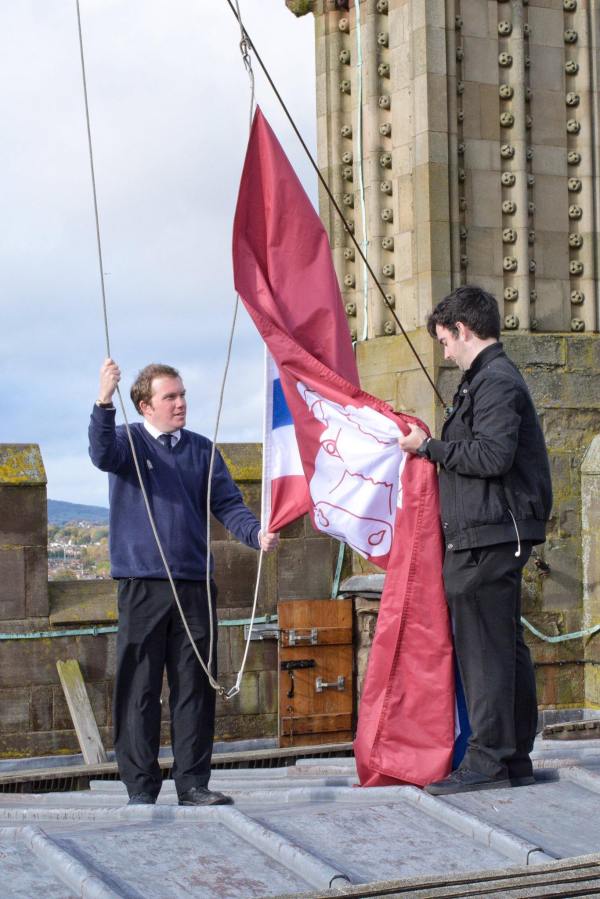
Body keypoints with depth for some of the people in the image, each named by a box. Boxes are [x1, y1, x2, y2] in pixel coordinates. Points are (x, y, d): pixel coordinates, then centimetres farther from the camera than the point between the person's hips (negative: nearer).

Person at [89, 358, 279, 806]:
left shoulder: (202, 449, 13)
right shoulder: (129, 442, 3)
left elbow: (228, 504, 8)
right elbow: (103, 454, -20)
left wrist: (257, 534, -12)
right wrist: (104, 402, -38)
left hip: (195, 585, 4)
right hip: (142, 584, -3)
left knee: (195, 685, 6)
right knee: (139, 687, -1)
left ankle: (193, 782, 14)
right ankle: (141, 786, 6)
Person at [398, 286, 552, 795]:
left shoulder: (496, 381, -13)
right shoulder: (492, 378, 19)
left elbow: (492, 455, -22)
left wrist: (429, 447, -12)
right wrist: (434, 446, 14)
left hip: (488, 537, -11)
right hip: (493, 537, 11)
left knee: (483, 647, -8)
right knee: (504, 647, 12)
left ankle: (488, 760, -5)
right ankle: (515, 758, 18)